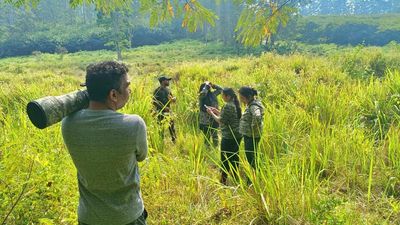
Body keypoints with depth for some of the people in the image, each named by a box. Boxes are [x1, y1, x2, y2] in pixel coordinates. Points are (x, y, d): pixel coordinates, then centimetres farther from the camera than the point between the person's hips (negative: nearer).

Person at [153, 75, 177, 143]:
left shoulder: (168, 90, 9)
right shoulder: (157, 90, -11)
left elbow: (172, 98, 17)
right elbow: (154, 102, -13)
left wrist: (174, 99, -9)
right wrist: (163, 107, -18)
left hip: (168, 111, 6)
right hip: (161, 112, -6)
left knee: (172, 126, 7)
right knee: (161, 127, 1)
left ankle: (174, 140, 16)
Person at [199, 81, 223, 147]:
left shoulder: (212, 94, 6)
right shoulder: (201, 96, -11)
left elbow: (220, 89, 16)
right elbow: (203, 93, -34)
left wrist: (213, 85, 3)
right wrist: (206, 85, -19)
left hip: (214, 120, 6)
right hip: (205, 121, -6)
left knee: (215, 137, 15)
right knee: (207, 138, 2)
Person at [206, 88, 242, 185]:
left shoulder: (228, 106, -19)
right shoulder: (236, 104, 10)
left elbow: (221, 121, -18)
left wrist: (211, 113, -7)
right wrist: (217, 111, 14)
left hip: (228, 137, -9)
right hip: (237, 135, 9)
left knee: (225, 159, 1)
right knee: (234, 157, 17)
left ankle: (223, 181, 8)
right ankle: (235, 178, 29)